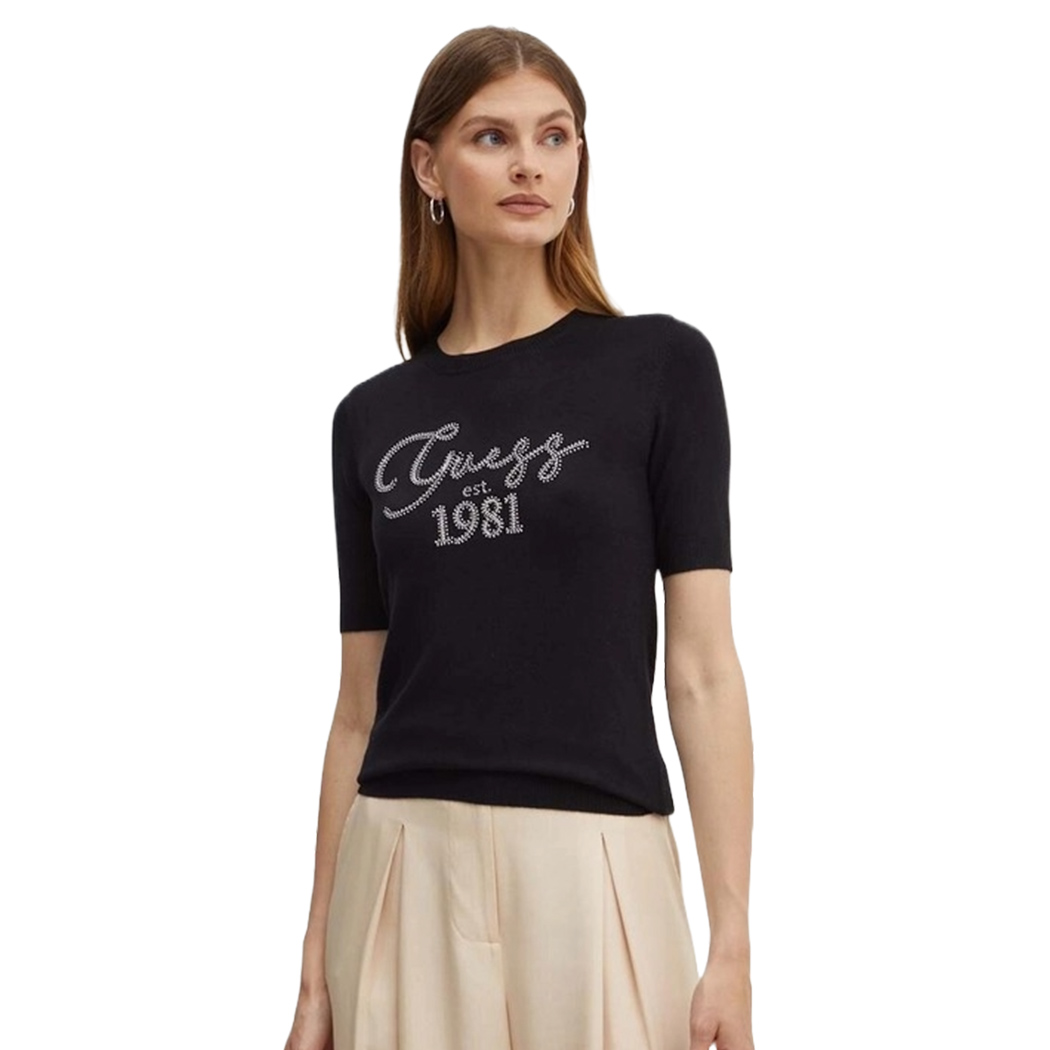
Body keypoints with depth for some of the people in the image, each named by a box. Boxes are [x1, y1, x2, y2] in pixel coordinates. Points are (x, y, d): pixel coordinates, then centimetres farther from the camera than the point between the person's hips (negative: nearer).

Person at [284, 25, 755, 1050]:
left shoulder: (661, 365, -1)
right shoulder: (373, 417, 8)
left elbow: (702, 668, -4)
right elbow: (359, 709, 10)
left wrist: (732, 944, -9)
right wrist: (316, 968, 9)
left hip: (593, 872, -3)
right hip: (404, 875, 3)